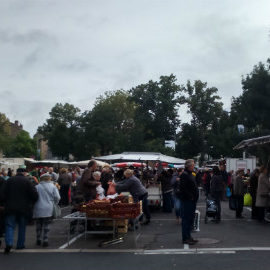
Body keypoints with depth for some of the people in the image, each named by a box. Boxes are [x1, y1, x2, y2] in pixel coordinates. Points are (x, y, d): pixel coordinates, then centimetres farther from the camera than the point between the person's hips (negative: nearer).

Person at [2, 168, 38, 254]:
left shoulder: (9, 180, 1)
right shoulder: (27, 181, -6)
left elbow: (4, 193, 3)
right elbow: (35, 194, -9)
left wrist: (6, 202, 15)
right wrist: (31, 203, 9)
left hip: (11, 208, 1)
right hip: (24, 208, -1)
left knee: (10, 225, 3)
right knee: (22, 226, 13)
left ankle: (9, 243, -16)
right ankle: (20, 244, 17)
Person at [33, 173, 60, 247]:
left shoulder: (37, 187, -2)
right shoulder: (53, 186, -2)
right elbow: (57, 197, -6)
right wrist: (55, 203, 14)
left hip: (38, 209, 1)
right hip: (48, 209, 0)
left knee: (39, 225, 14)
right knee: (46, 225, 5)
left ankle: (38, 240, 18)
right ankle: (45, 240, 1)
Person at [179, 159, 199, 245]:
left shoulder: (191, 175, 18)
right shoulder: (184, 175, -14)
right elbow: (183, 188, -21)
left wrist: (195, 197, 12)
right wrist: (190, 197, -19)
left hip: (192, 201, 10)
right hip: (187, 201, -10)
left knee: (191, 219, 14)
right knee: (186, 219, -5)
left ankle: (188, 236, 23)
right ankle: (185, 238, 0)